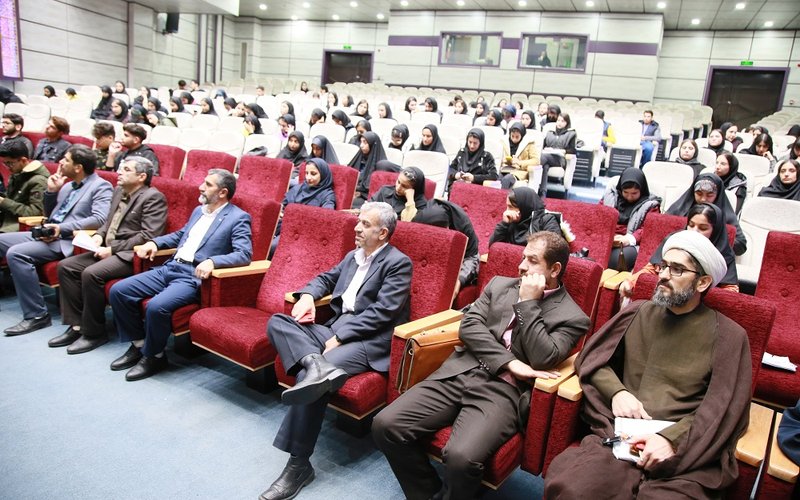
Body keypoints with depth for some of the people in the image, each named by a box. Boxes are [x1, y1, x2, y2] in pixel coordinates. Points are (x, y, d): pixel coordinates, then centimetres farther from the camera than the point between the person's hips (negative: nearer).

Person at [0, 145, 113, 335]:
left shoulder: (100, 186, -7)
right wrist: (51, 192, 10)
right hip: (47, 234, 9)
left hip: (67, 240, -9)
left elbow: (100, 219, -22)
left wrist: (63, 228, -24)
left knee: (16, 253, -26)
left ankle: (37, 315, -19)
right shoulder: (68, 185, 19)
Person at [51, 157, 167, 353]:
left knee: (91, 273, -27)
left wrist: (113, 249, -18)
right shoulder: (119, 190, 16)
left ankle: (94, 333, -11)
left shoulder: (153, 198, -11)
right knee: (66, 266, -3)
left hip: (131, 255, -9)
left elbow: (149, 235, -20)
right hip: (110, 250, 10)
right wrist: (99, 235, 4)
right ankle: (77, 325, 1)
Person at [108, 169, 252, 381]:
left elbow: (244, 254, -16)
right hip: (170, 268, 8)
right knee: (118, 291, -3)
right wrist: (155, 242, 17)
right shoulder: (199, 210, 20)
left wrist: (212, 261, -30)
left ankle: (154, 356, -3)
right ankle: (138, 345, 12)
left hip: (194, 277, -8)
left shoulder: (238, 218, -5)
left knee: (157, 306, -30)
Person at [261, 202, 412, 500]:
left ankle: (299, 465, -17)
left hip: (368, 341, -8)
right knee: (277, 323, -10)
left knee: (308, 376, -29)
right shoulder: (353, 256, 19)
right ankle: (316, 364, -37)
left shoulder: (398, 263, -6)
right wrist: (307, 295, 4)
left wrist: (339, 337, -18)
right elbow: (326, 278, 29)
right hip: (335, 329, 8)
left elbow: (382, 312, -15)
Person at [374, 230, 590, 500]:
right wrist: (510, 363, -8)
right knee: (385, 425, -13)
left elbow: (543, 359, -9)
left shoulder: (572, 317, 5)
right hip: (459, 374, 5)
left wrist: (528, 303, -8)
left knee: (461, 457, -32)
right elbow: (469, 326, 5)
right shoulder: (500, 284, 17)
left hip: (503, 391, -4)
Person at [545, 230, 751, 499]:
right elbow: (591, 358, 15)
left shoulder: (728, 336, 6)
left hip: (685, 452, -1)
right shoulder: (639, 312, 15)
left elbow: (723, 409, -1)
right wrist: (617, 391, -4)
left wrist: (672, 438, -15)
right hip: (619, 436, 1)